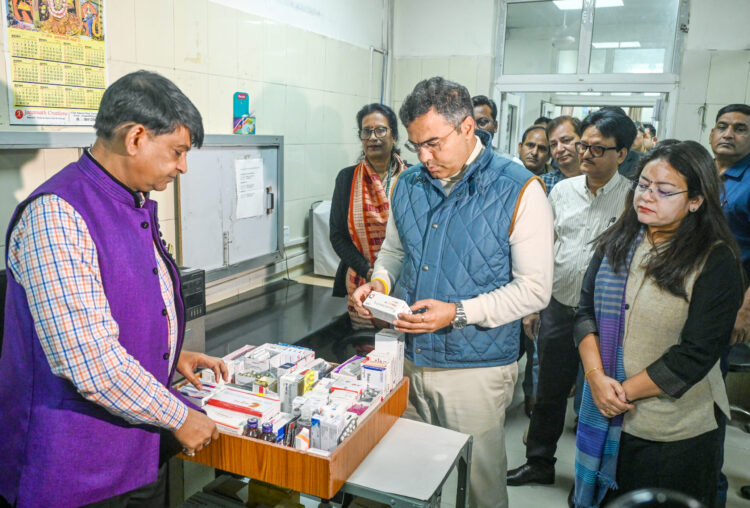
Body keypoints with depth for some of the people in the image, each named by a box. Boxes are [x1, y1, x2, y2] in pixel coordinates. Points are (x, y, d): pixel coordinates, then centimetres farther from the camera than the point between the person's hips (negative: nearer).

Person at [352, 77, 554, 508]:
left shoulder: (518, 190, -11)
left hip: (475, 369, -4)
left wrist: (459, 313, -22)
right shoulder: (409, 185, 6)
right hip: (408, 359, 5)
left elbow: (535, 288, -12)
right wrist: (379, 283, -2)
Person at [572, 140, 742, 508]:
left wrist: (625, 391, -14)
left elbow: (696, 354, -15)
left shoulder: (716, 262, -11)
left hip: (674, 435, -4)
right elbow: (586, 312, 0)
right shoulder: (616, 243, 3)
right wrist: (597, 377, -14)